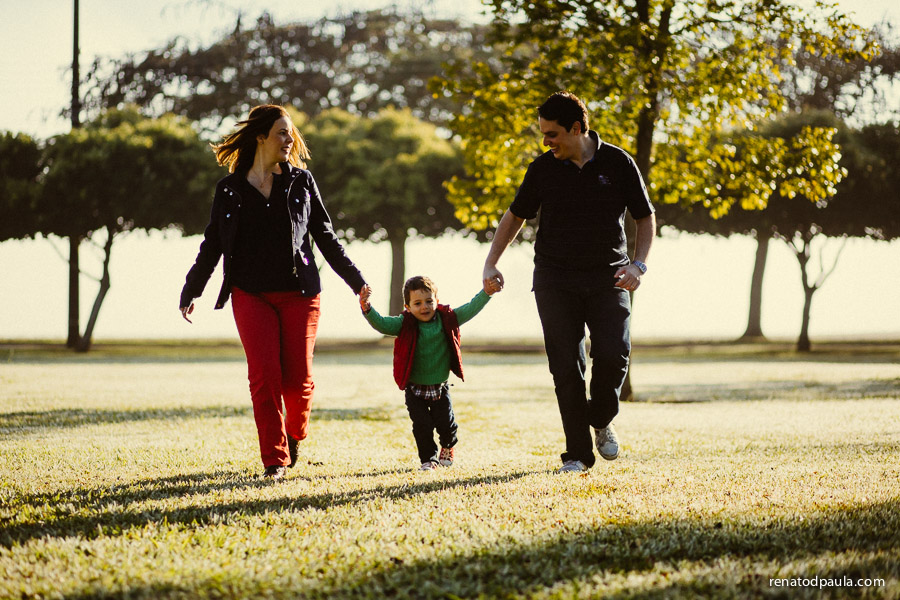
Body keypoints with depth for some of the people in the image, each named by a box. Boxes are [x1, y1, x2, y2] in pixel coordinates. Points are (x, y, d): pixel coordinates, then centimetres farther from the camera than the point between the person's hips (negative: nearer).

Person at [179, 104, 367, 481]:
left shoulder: (301, 182, 11)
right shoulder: (230, 188, 9)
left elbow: (326, 237, 15)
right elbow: (212, 245, 16)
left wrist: (356, 281, 13)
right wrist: (190, 291, 18)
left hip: (299, 294, 1)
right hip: (251, 294, 0)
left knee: (297, 379, -6)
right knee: (265, 376, -12)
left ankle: (295, 433, 25)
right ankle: (274, 459, -2)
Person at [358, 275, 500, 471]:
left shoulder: (447, 319, -8)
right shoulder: (405, 325, -16)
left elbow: (470, 310, -3)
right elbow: (381, 324, -29)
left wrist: (486, 293, -15)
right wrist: (367, 309, -46)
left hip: (440, 386, 2)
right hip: (415, 388, -2)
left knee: (446, 423, 1)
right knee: (422, 425, -8)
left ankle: (447, 447, 36)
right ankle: (428, 458, 17)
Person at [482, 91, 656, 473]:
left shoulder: (618, 163, -1)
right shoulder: (542, 169, 3)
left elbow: (645, 217, 7)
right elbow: (516, 215, 16)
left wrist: (638, 264, -8)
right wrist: (491, 262, 6)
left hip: (608, 277, -1)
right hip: (555, 280, 1)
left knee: (613, 355, -16)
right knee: (566, 366, -4)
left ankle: (602, 420, 14)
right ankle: (578, 453, 3)